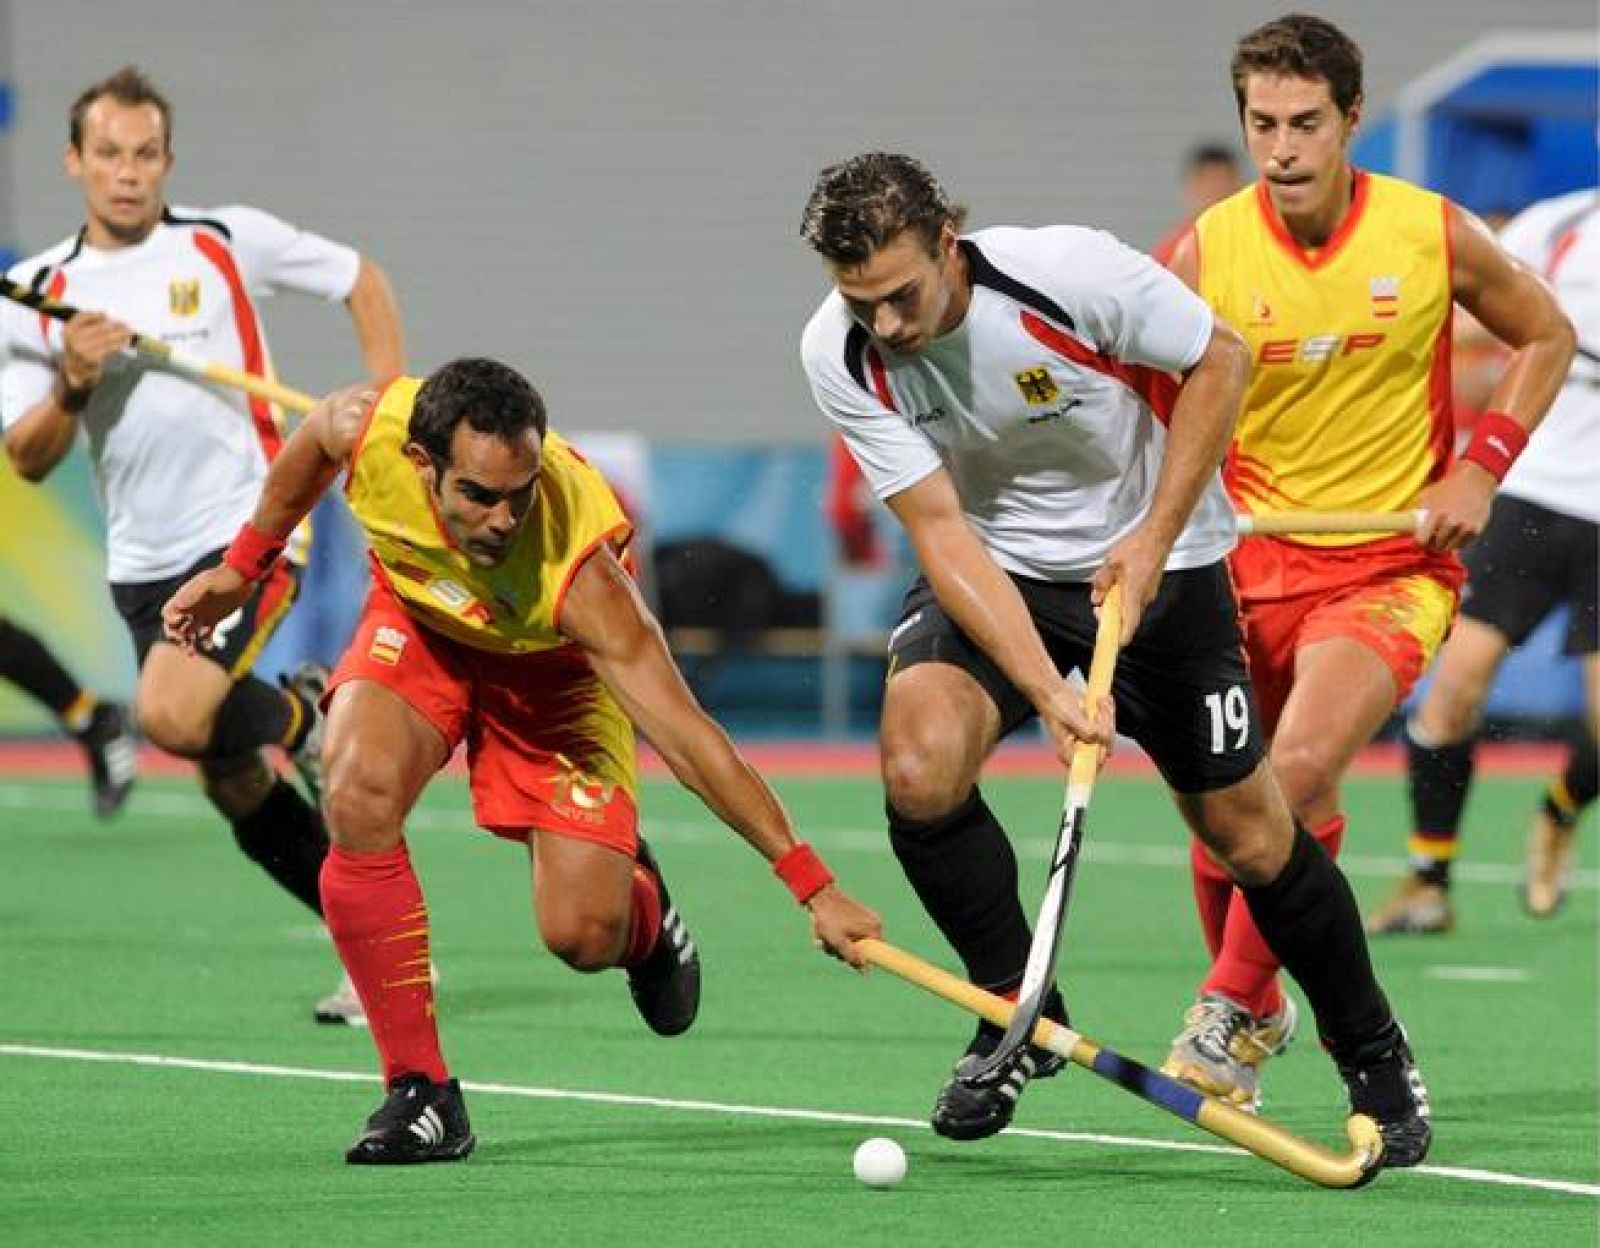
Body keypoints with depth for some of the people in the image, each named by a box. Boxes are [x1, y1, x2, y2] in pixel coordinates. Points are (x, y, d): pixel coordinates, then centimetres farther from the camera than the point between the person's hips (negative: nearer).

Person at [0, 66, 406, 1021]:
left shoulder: (227, 243, -1)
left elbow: (358, 277, 13)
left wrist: (391, 398, 2)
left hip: (250, 525, -5)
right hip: (144, 564, 5)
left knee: (172, 715, -27)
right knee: (235, 785, 7)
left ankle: (305, 716, 4)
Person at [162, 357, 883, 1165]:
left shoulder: (578, 569, -41)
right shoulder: (367, 429, -33)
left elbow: (684, 734, -43)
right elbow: (311, 444, -5)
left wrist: (810, 883, -48)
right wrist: (244, 565, 6)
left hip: (551, 665, -2)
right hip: (418, 624, 2)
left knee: (584, 935, -13)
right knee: (359, 799, -29)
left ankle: (643, 906, 29)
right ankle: (420, 1092, -16)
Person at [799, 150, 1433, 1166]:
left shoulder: (1071, 271, -29)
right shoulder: (841, 356, -21)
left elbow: (1221, 358, -13)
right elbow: (943, 532, -22)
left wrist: (1153, 539, -19)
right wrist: (1048, 693, -33)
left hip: (1153, 553, -1)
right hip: (994, 569, 2)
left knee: (1251, 838, 3)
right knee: (919, 762, -26)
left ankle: (1373, 1053, 27)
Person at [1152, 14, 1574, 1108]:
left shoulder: (1433, 235, -7)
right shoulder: (1206, 252, -7)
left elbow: (1547, 338, 9)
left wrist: (1479, 468, -3)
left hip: (1391, 561, -2)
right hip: (1245, 559, 2)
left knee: (1301, 770, -24)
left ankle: (1229, 1014, -11)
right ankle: (1259, 1009, 30)